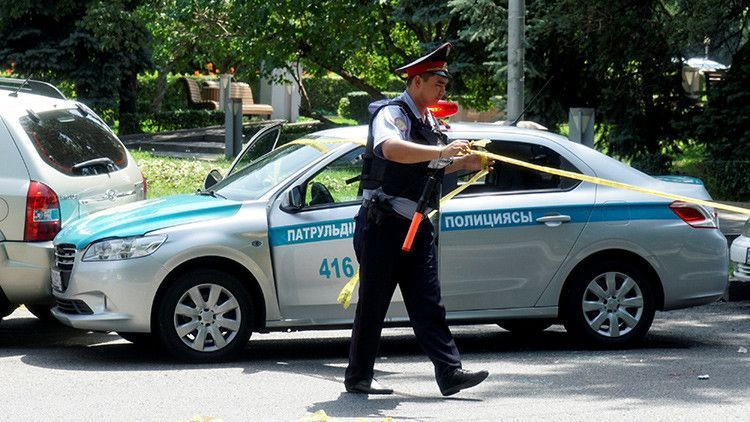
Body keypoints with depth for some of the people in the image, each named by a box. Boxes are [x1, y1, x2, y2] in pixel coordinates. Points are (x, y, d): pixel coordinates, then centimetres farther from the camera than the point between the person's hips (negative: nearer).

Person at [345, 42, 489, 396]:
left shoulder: (429, 121, 17)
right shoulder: (392, 114, -11)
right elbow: (392, 150, -34)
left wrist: (463, 163, 16)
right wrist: (441, 151, -37)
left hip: (418, 227, 8)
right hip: (384, 225, -8)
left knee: (428, 304, 1)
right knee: (373, 304, 0)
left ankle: (450, 373, -5)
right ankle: (358, 377, 9)